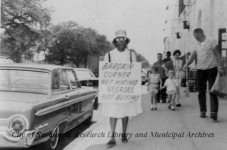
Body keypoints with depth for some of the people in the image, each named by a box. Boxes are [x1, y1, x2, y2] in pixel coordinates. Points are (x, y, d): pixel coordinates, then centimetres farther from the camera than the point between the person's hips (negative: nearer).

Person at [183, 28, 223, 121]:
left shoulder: (211, 41, -3)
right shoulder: (198, 44, 16)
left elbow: (217, 54, -6)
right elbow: (194, 55, 14)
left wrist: (219, 66, -15)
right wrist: (187, 64, 0)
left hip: (211, 68, -6)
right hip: (200, 69, 6)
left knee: (212, 91, -10)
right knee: (201, 92, 8)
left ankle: (214, 112, -14)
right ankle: (203, 111, 18)